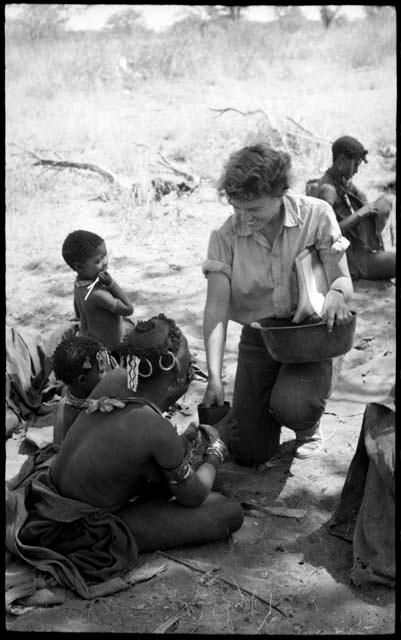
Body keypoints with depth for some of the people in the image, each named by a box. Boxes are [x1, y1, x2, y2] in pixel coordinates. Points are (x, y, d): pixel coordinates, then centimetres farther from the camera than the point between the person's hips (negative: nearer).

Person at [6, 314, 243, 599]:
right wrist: (215, 454, 7)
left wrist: (182, 442, 10)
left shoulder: (114, 379, -11)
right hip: (80, 531, -8)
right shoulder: (160, 433, -29)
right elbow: (193, 496, -10)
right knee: (231, 513, -9)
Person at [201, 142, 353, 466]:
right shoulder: (225, 236, -11)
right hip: (258, 337, 2)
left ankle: (309, 425, 9)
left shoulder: (317, 215, -12)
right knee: (250, 452, -1)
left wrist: (336, 293, -38)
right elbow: (216, 307, -16)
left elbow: (343, 279, -11)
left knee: (291, 407, -31)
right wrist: (215, 377, -27)